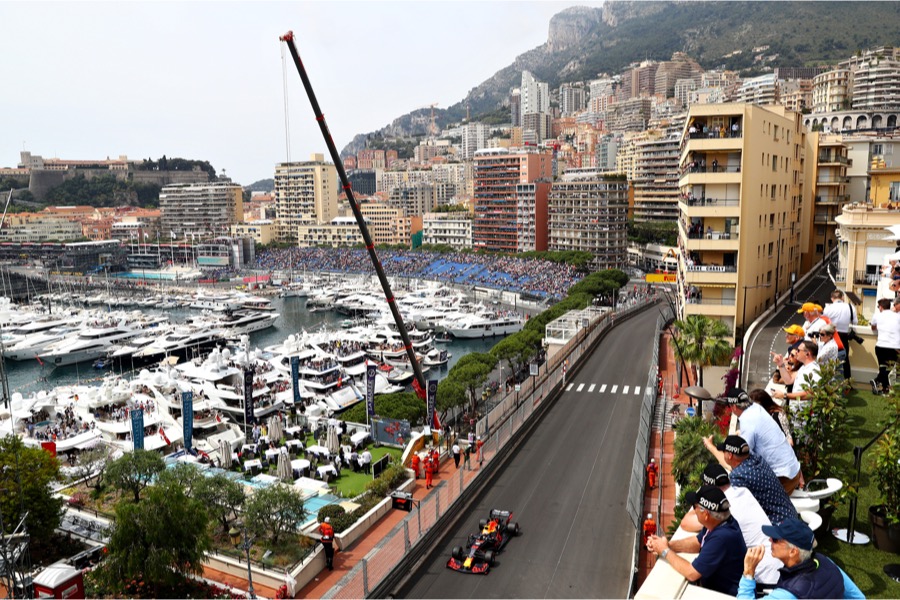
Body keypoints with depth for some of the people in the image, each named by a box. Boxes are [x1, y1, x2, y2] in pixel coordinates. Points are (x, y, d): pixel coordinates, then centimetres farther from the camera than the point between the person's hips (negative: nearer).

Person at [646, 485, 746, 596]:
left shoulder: (722, 538, -35)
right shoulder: (718, 522, -7)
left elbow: (691, 573, -29)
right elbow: (697, 542, 11)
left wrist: (665, 551, -15)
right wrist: (667, 544, -3)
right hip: (713, 587, 8)